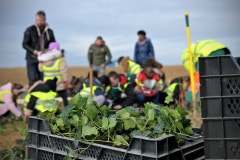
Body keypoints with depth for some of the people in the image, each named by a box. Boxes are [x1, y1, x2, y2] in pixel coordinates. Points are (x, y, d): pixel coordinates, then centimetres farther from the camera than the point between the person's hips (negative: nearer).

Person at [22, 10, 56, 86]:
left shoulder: (49, 31, 6)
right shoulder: (30, 30, -2)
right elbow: (24, 44, -4)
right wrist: (35, 52, -17)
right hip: (32, 60, -2)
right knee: (33, 80, -8)